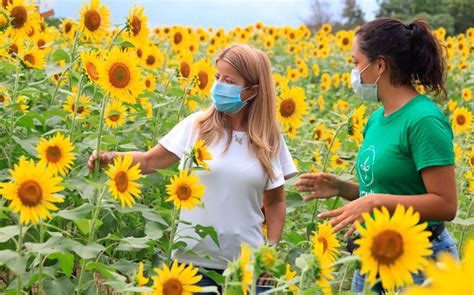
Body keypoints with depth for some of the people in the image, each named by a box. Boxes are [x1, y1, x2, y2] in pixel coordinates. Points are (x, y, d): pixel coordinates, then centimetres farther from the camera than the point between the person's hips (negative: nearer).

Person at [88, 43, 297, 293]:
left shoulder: (269, 141, 1)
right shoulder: (197, 126, -3)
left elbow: (275, 202, 10)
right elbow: (149, 162, 1)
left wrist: (272, 250, 0)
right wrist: (110, 158, -15)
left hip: (248, 264, 1)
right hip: (194, 261, -1)